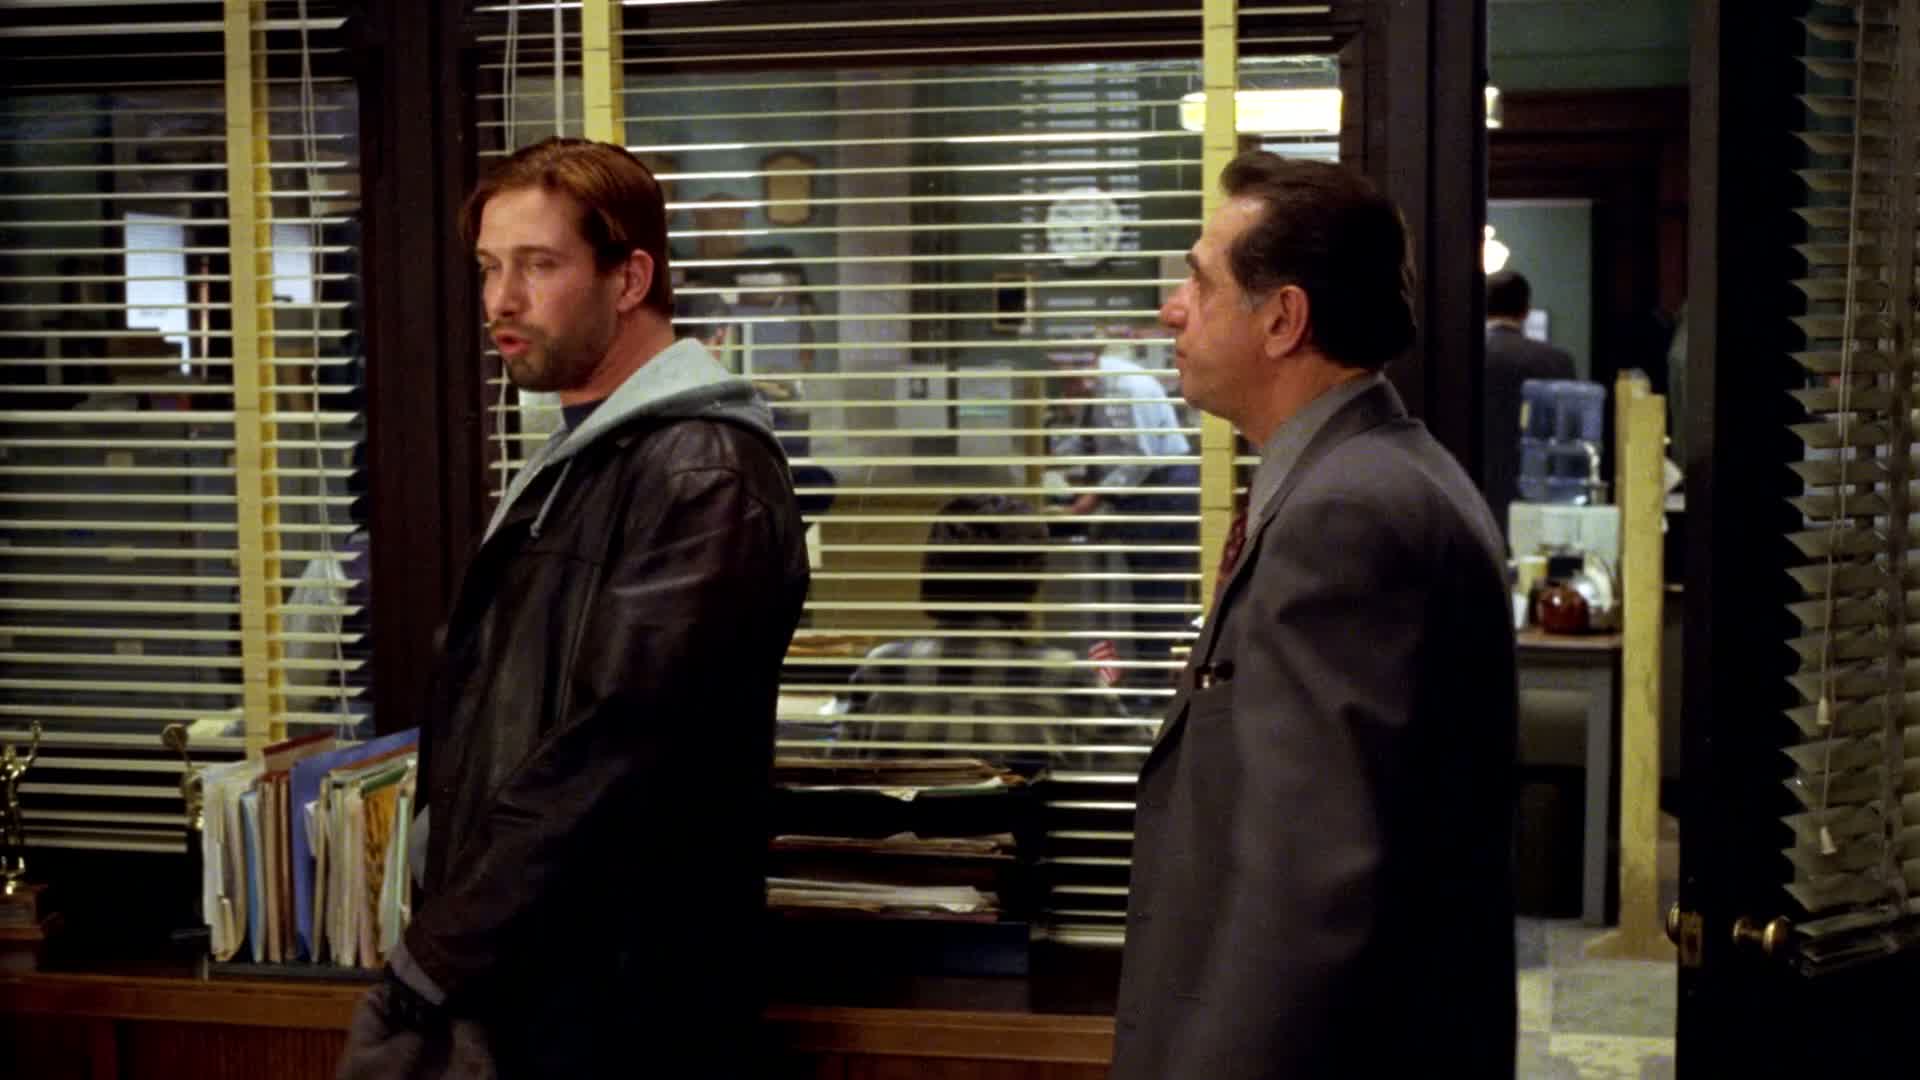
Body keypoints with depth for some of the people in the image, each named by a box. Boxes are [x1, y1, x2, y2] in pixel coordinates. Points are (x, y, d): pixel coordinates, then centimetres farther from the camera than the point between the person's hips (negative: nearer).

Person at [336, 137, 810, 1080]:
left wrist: (436, 959, -18)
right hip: (495, 971, 9)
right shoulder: (572, 460, 15)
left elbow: (609, 758, -23)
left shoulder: (701, 474, -16)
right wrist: (442, 945, 11)